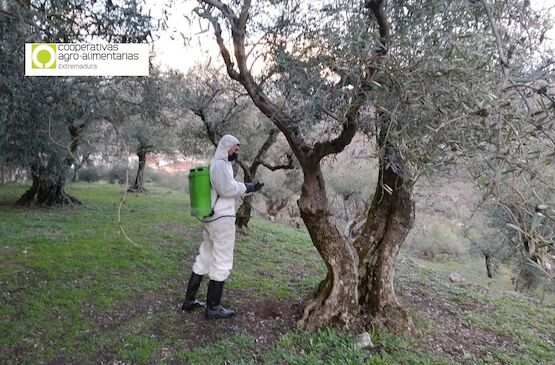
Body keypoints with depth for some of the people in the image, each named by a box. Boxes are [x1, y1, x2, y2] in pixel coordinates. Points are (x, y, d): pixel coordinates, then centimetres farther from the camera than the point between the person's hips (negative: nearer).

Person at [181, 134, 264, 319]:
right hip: (222, 219, -10)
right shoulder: (220, 164, -13)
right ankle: (213, 308, 9)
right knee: (222, 263, 0)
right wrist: (247, 187, -9)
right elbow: (227, 189, -22)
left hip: (210, 219, 10)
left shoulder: (215, 164, 18)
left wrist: (249, 187, 9)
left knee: (204, 259, 16)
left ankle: (189, 300, 25)